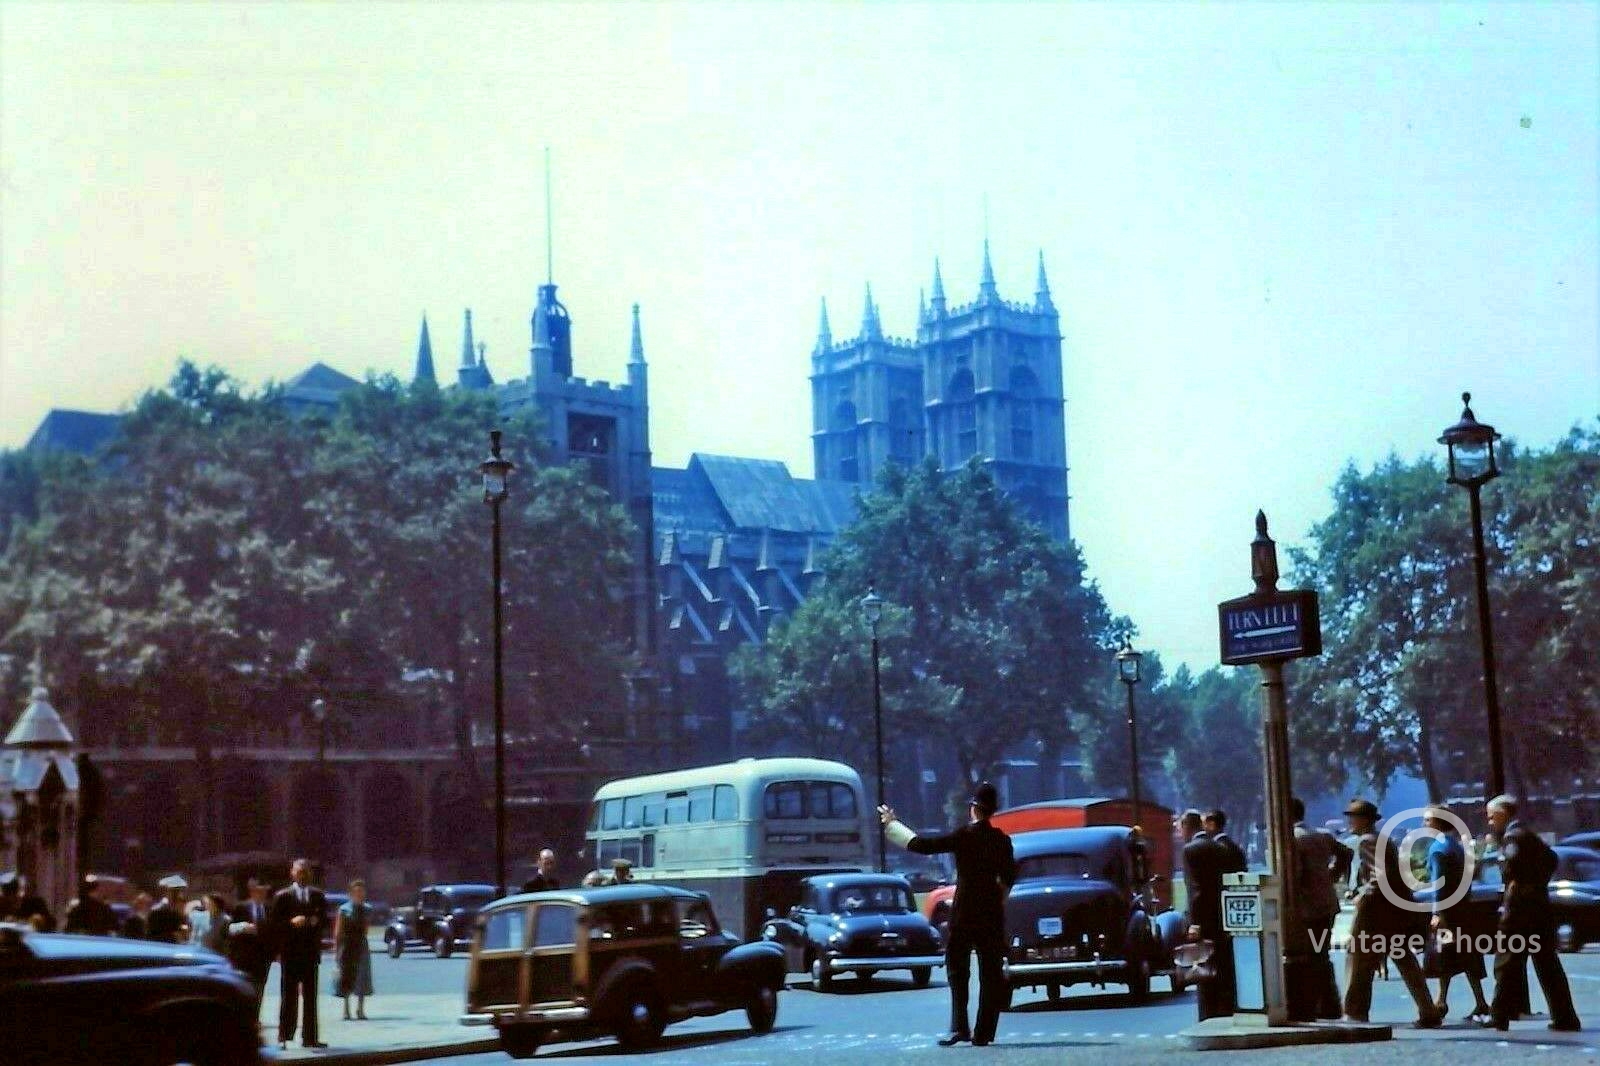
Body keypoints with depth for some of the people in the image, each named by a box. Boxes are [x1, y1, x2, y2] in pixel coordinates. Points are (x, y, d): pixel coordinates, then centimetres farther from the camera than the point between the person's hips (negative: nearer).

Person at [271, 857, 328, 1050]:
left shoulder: (318, 895, 12)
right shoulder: (282, 896, 2)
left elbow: (325, 919, 15)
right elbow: (275, 924, -2)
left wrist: (316, 921, -6)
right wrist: (292, 922, -17)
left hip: (311, 952, 3)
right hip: (290, 953, -3)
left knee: (310, 996, 5)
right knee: (288, 996, -3)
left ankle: (309, 1037, 8)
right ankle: (284, 1037, 0)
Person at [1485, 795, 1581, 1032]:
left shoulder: (1512, 836, -11)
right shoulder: (1528, 834, 17)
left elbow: (1512, 859, -31)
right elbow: (1551, 858, 28)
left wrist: (1511, 880, -15)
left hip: (1519, 906, -9)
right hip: (1540, 904, 9)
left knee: (1507, 962, -2)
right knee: (1548, 964, 9)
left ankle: (1499, 1017, 0)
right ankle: (1566, 1018, 8)